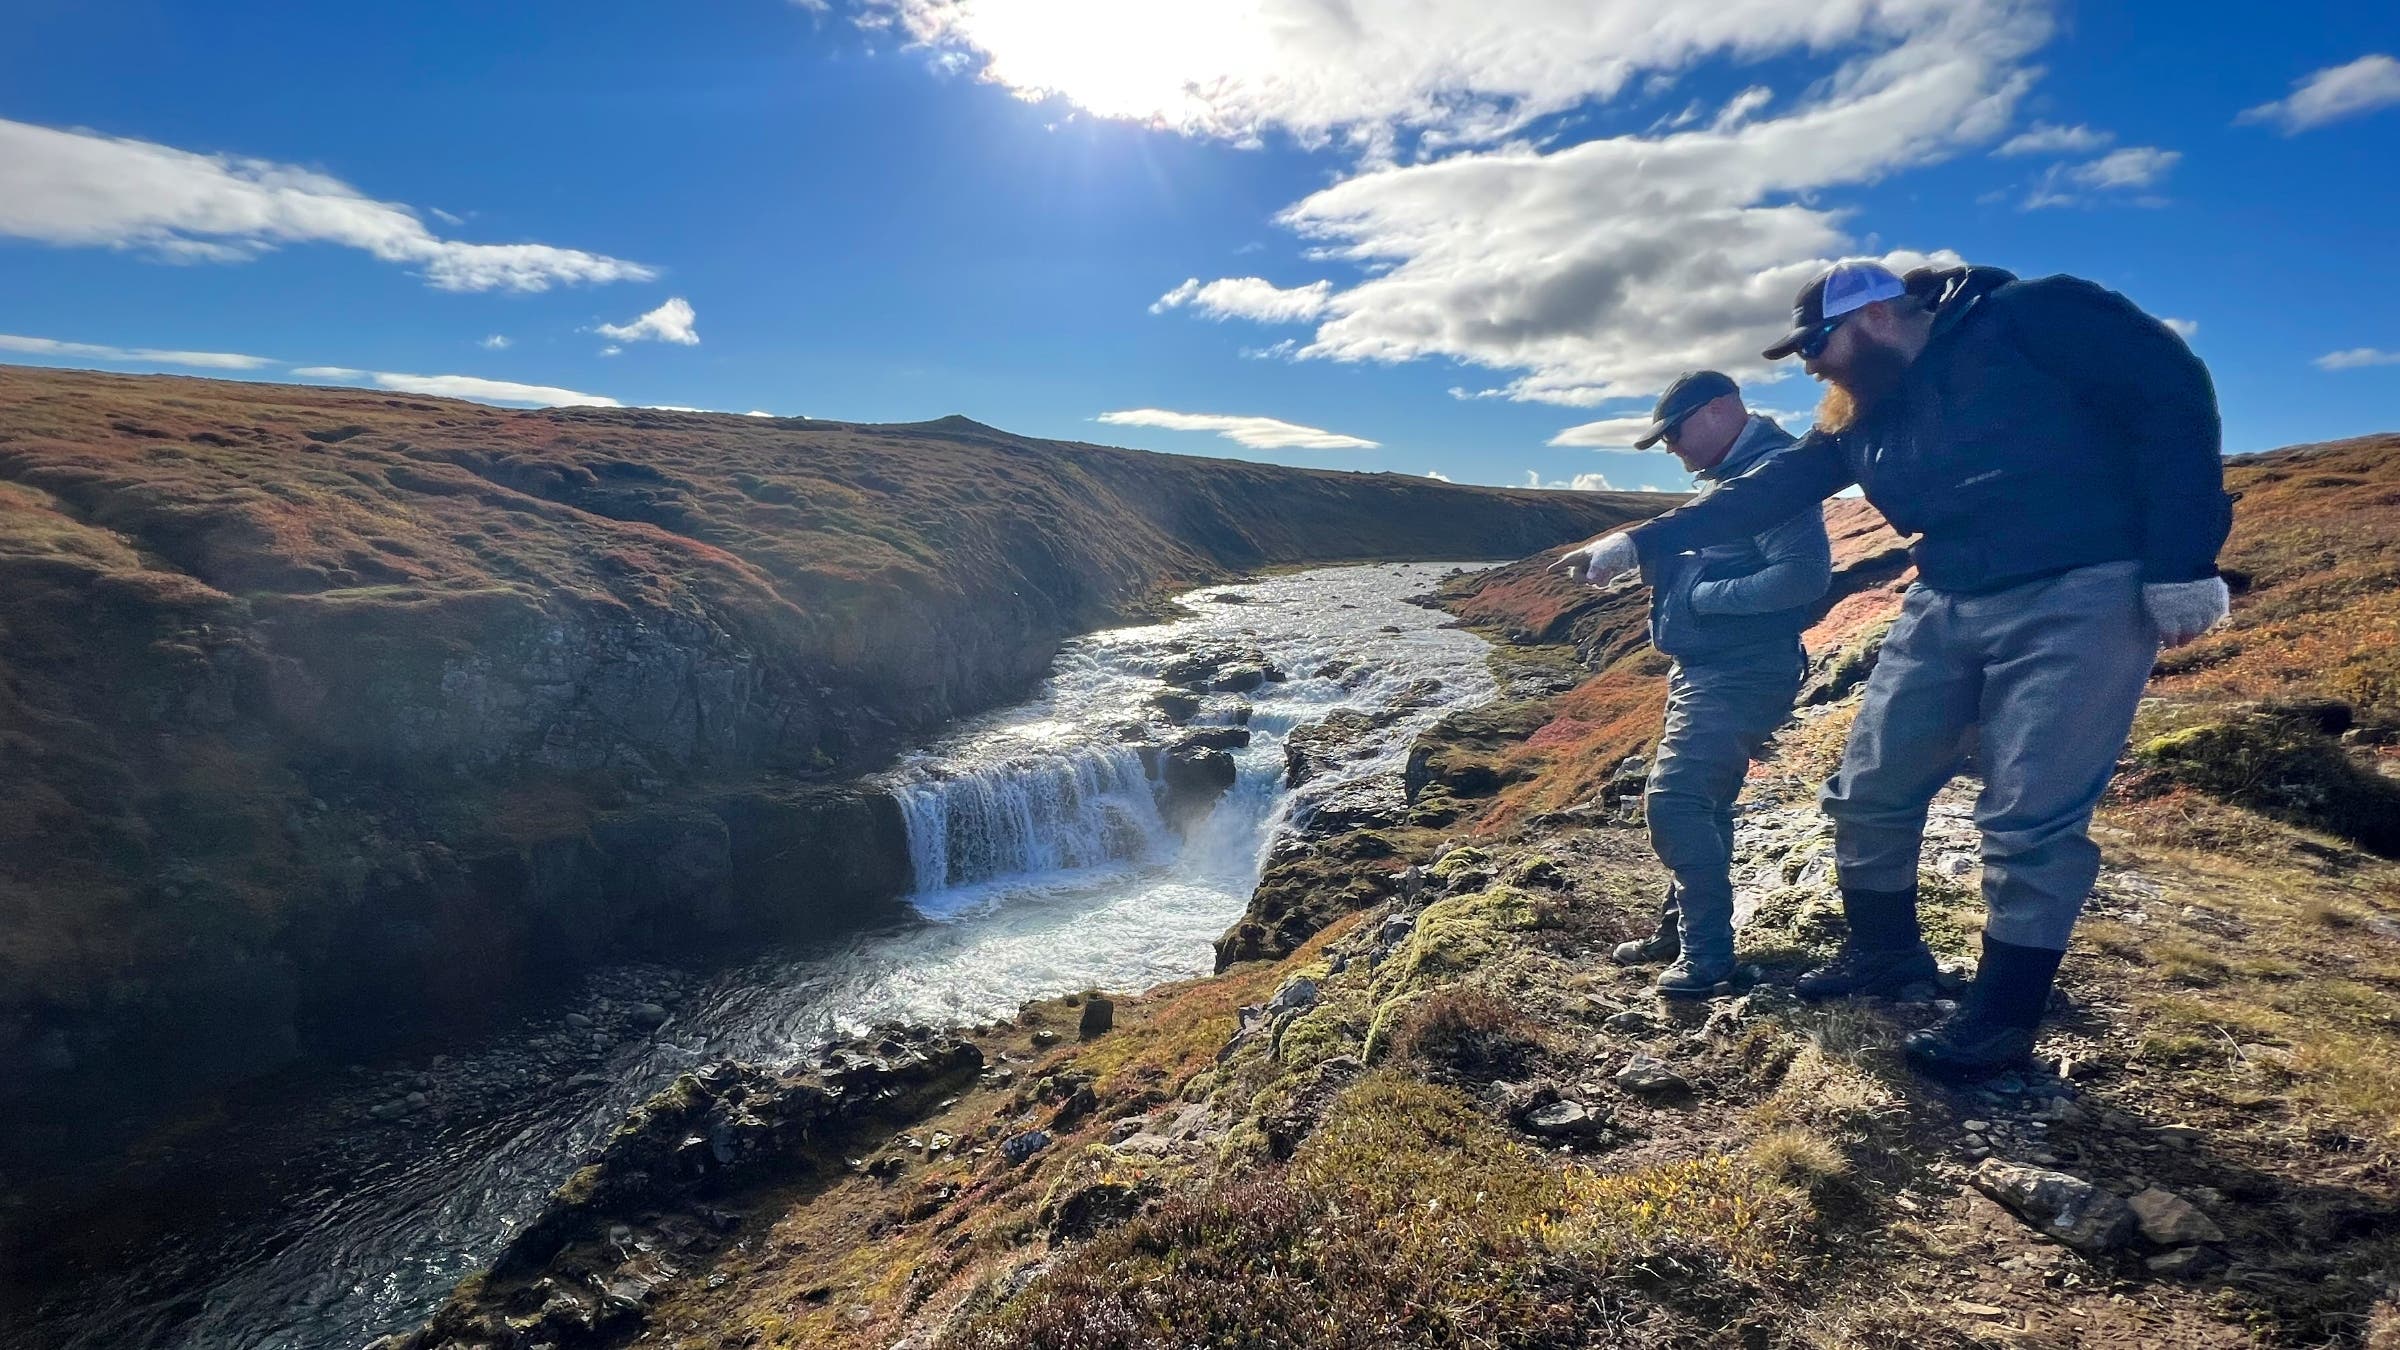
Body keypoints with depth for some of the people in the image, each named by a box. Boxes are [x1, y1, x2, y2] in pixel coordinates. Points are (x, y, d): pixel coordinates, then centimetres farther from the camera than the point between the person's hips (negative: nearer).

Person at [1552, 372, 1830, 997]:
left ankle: (1708, 950, -2)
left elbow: (1805, 573, -26)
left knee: (1673, 799, -15)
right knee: (1699, 802, 16)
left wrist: (1699, 597, -20)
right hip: (1704, 668, 11)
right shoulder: (1727, 475, 16)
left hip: (1741, 675, -11)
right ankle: (1680, 930, 28)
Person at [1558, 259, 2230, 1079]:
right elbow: (1766, 491, 11)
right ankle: (1884, 950, 30)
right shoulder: (1861, 413, 11)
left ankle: (2004, 1014, 13)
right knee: (1871, 792, 8)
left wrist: (2180, 565, -16)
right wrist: (1645, 541, 7)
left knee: (2031, 819, -5)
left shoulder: (2030, 318, -8)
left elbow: (2170, 391, -12)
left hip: (2074, 598, -7)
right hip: (1949, 603, 7)